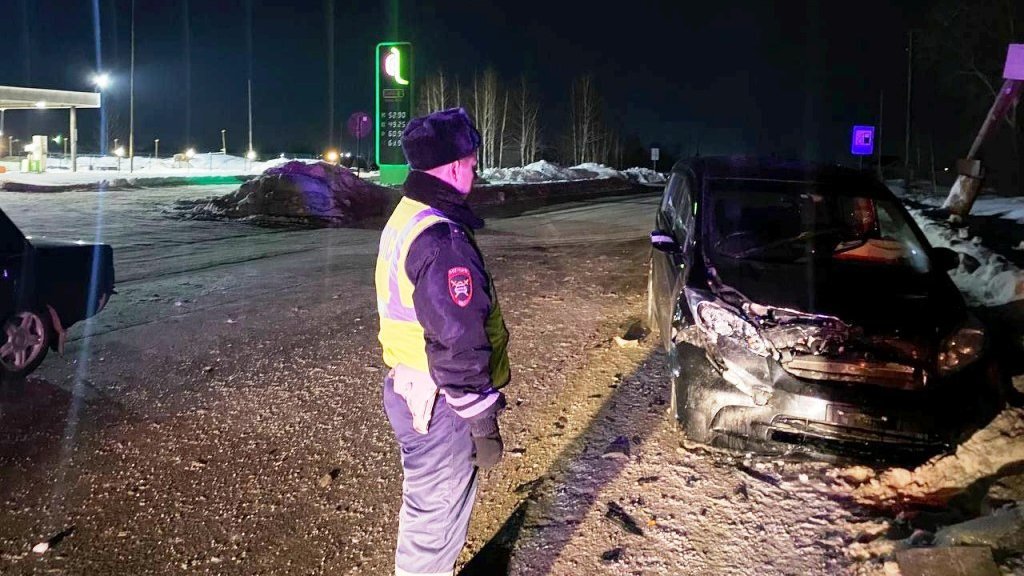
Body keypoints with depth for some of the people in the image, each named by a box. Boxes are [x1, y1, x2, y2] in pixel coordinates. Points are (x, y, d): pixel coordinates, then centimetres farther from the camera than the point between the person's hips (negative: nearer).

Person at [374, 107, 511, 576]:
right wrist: (482, 423, -18)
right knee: (436, 518, 7)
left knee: (427, 507, 27)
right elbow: (458, 343, -27)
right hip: (438, 405, -10)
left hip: (409, 388, 10)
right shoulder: (442, 239, -26)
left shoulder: (405, 217, 9)